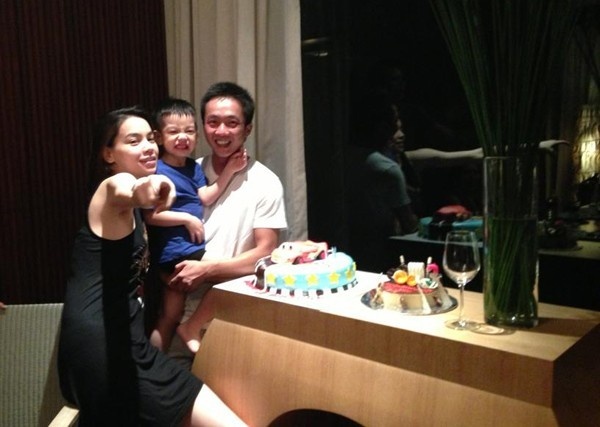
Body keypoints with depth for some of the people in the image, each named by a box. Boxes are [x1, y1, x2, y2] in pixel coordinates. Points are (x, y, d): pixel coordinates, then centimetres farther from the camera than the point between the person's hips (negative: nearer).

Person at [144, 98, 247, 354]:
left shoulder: (194, 167, 11)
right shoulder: (157, 171, -12)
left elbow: (205, 198, -2)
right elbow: (149, 215, -16)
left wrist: (229, 170, -9)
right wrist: (187, 219, -18)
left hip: (188, 250, 9)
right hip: (174, 253, -9)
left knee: (170, 316, 17)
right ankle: (191, 329, 0)